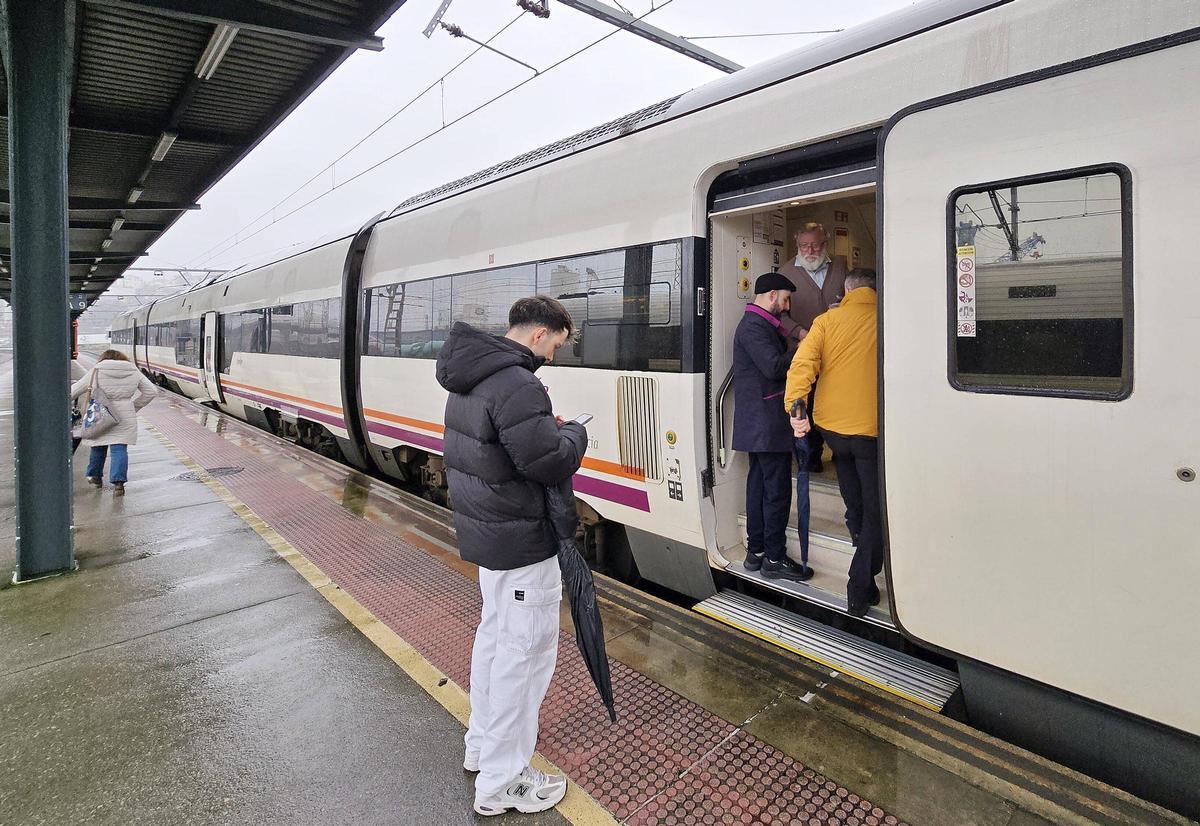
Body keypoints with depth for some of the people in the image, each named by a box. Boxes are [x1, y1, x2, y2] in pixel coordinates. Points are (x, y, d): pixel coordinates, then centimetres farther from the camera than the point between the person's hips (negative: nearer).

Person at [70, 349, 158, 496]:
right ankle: (118, 482, -14)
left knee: (98, 447, 19)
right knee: (119, 449, -2)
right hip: (124, 417, 0)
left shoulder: (97, 371, -2)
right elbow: (152, 391, 9)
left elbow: (75, 390, 3)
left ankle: (95, 476, 35)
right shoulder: (134, 372, 6)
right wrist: (134, 406, 13)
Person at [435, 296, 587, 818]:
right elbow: (551, 464, -26)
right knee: (524, 652, 3)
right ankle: (502, 784, 20)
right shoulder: (516, 386, -25)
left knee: (493, 634, 24)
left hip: (483, 533, 10)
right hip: (519, 544, -10)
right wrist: (574, 433, -7)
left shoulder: (472, 378, 6)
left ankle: (482, 746, 43)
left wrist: (546, 427, 5)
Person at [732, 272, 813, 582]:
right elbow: (774, 367, -22)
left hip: (758, 425, 11)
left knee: (759, 484, 13)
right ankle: (774, 559, 2)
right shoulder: (754, 327, -13)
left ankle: (756, 552, 20)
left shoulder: (761, 325, 21)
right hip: (768, 425, -11)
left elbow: (776, 363, 17)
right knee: (777, 489, -6)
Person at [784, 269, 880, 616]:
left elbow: (803, 363, -14)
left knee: (854, 502, 28)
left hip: (832, 426, 3)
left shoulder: (827, 320, -1)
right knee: (875, 512, 6)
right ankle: (860, 592, 6)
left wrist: (795, 406, -18)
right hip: (873, 429, -3)